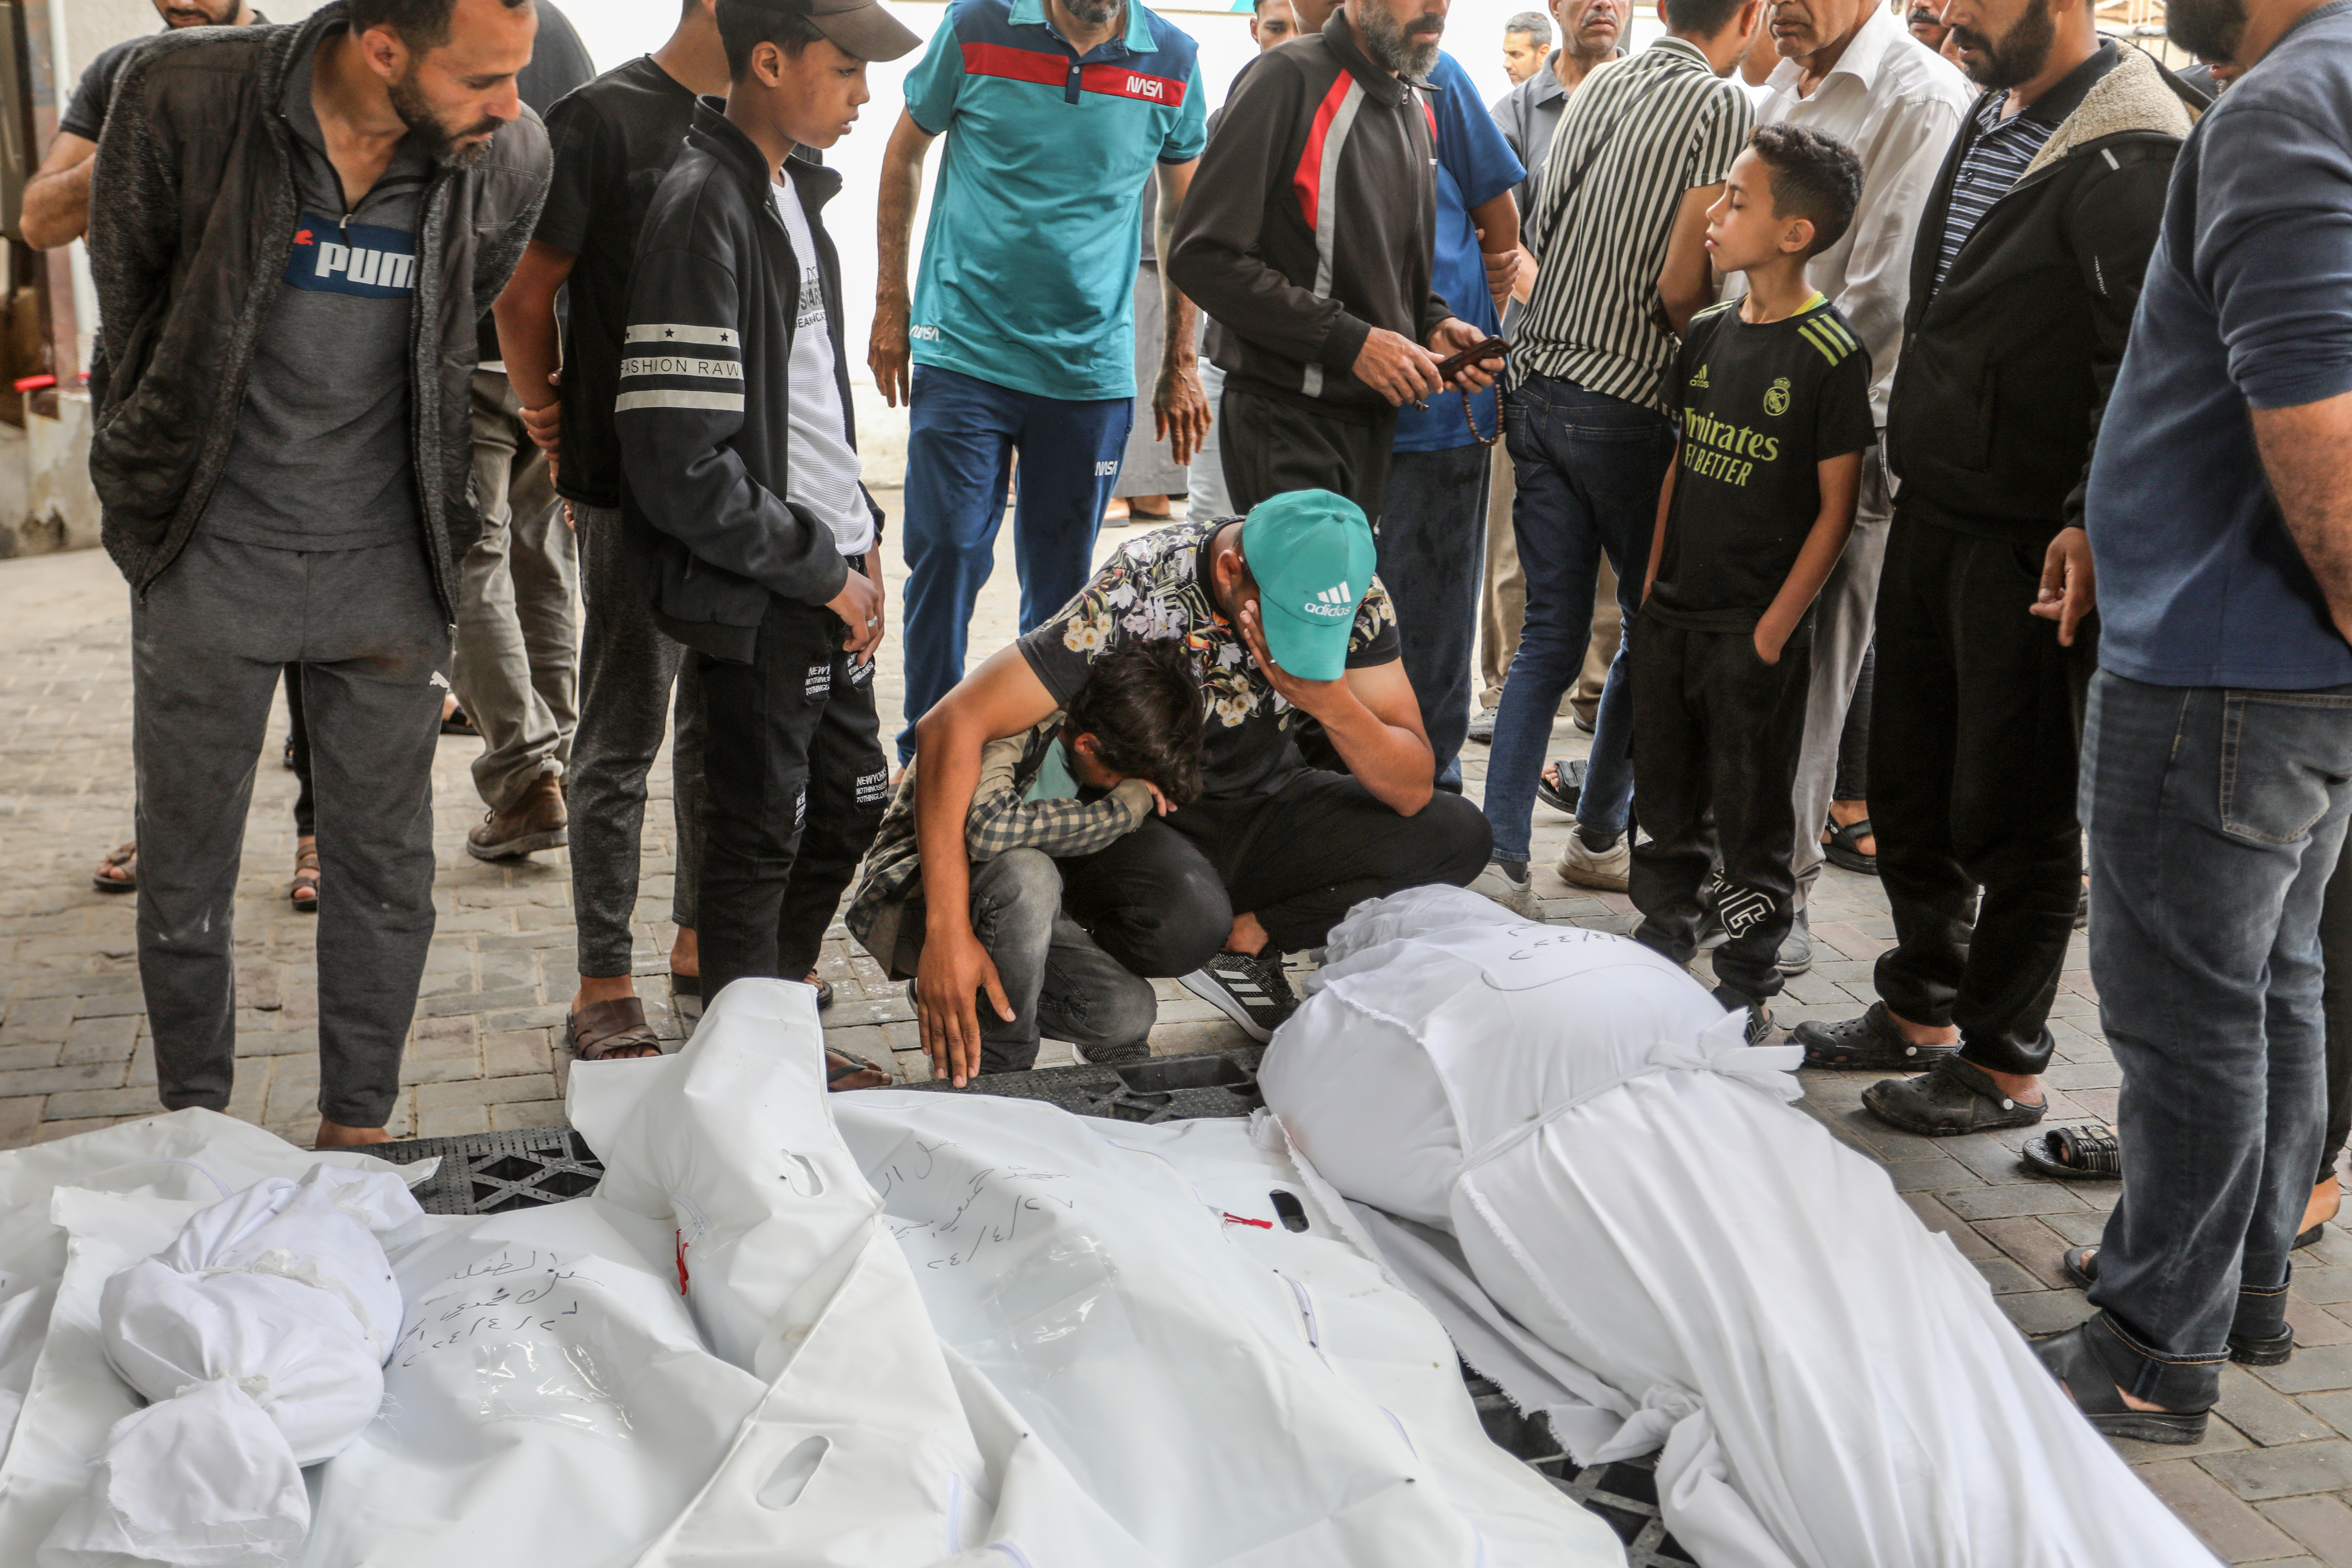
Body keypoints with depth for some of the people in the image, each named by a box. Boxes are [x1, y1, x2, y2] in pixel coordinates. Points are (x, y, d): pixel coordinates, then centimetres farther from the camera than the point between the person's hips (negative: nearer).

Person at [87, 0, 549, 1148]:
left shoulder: (508, 158, -10)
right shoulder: (181, 98, -16)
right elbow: (128, 306, 2)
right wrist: (159, 487, 11)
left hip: (385, 567, 1)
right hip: (210, 561, -1)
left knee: (386, 871, 9)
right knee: (185, 871, 11)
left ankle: (356, 1130, 26)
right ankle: (194, 1129, 30)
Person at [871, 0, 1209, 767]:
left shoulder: (1172, 62, 2)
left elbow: (1183, 213, 13)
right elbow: (905, 153, 11)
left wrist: (1180, 365, 12)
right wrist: (891, 302, 8)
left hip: (1092, 367, 2)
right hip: (964, 351, -1)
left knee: (1061, 586, 8)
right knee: (947, 559, -6)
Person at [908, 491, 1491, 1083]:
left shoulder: (1352, 592, -16)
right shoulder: (1140, 595, -29)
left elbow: (1413, 790, -13)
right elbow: (952, 725, -34)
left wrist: (1330, 703, -34)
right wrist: (947, 936, -40)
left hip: (1261, 807, 5)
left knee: (1457, 835, -16)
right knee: (1181, 920, -39)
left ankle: (1241, 939, -8)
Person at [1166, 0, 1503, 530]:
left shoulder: (1416, 108, 14)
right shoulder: (1289, 80, -11)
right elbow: (1202, 257, -18)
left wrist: (1433, 325, 2)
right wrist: (1350, 341, -20)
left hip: (1376, 421, 7)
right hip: (1289, 422, -7)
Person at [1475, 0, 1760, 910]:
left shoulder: (1594, 92, 11)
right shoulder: (1724, 108, -9)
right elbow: (1679, 286, -14)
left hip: (1537, 384, 6)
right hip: (1628, 401, -6)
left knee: (1551, 636, 7)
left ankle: (1499, 854, 2)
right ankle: (1600, 834, 21)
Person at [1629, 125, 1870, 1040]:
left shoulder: (1831, 355, -12)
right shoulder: (1708, 335, 7)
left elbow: (1837, 507, -12)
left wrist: (1776, 627, -14)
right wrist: (1653, 583, 11)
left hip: (1756, 630, -6)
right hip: (1674, 614, 6)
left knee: (1750, 820, 5)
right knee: (1667, 801, 16)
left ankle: (1748, 990, 18)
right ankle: (1659, 952, 32)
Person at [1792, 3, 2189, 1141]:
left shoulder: (2131, 155, -17)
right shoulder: (1990, 117, 12)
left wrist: (2095, 525, -24)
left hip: (2033, 545, -9)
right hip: (1932, 514, 9)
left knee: (2011, 813, 3)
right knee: (1909, 782, 18)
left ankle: (2005, 1065, 18)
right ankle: (1921, 1011, 35)